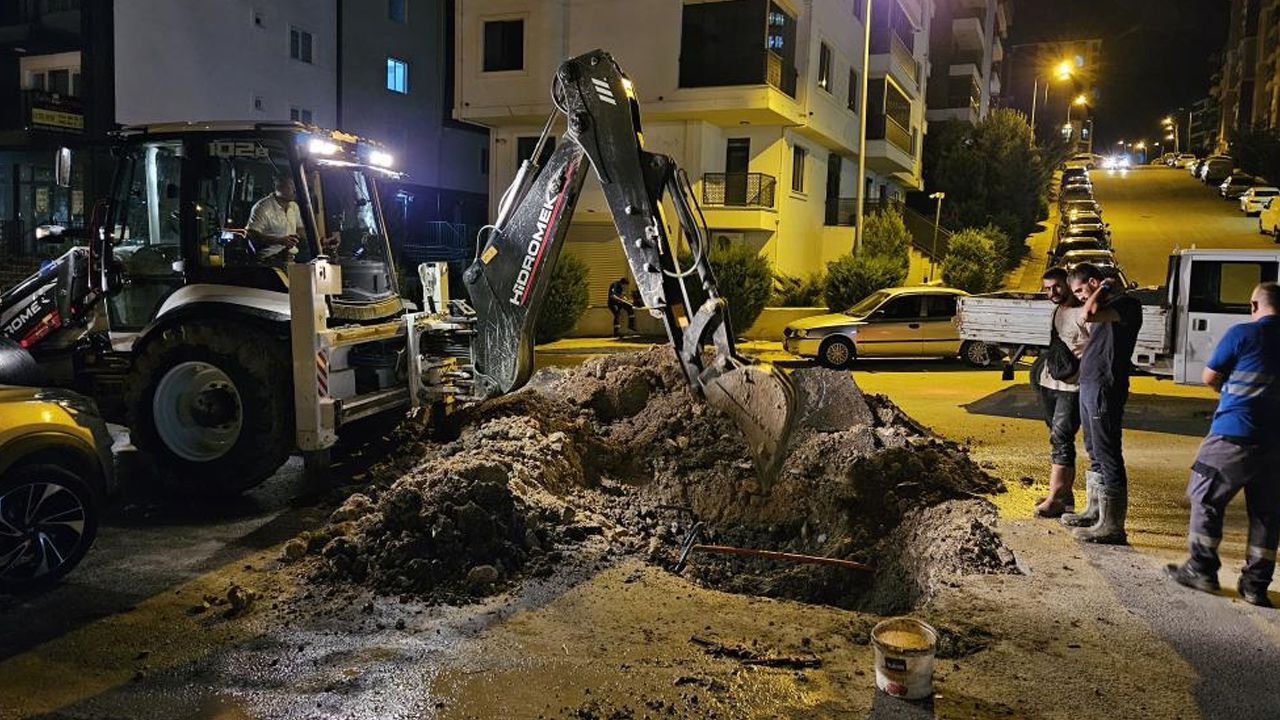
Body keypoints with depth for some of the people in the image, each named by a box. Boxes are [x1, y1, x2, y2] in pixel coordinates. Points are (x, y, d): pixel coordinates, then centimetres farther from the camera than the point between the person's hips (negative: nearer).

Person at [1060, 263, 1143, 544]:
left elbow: (1088, 314, -27)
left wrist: (1104, 288, -13)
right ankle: (1094, 512, 30)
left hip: (1104, 389, -10)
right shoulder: (1105, 307, 18)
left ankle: (1113, 526, -2)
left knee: (1108, 457, -7)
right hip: (1088, 387, 10)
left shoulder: (1127, 304, -12)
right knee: (1095, 454, 18)